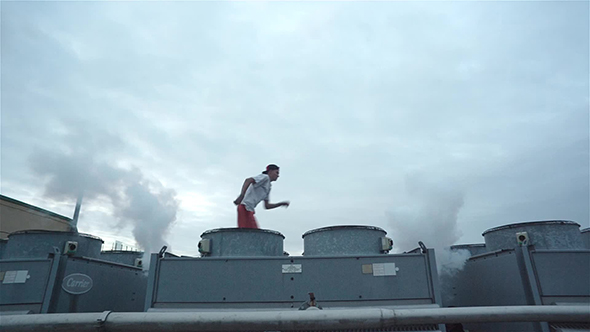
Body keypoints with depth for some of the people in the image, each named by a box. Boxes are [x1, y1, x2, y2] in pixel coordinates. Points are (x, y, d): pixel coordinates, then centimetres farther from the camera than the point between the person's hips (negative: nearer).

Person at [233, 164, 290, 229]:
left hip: (249, 209, 10)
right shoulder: (265, 177, -2)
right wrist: (241, 195, -32)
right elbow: (248, 180, -20)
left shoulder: (268, 187, 25)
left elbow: (266, 206, 26)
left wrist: (281, 204, 17)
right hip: (245, 207, -10)